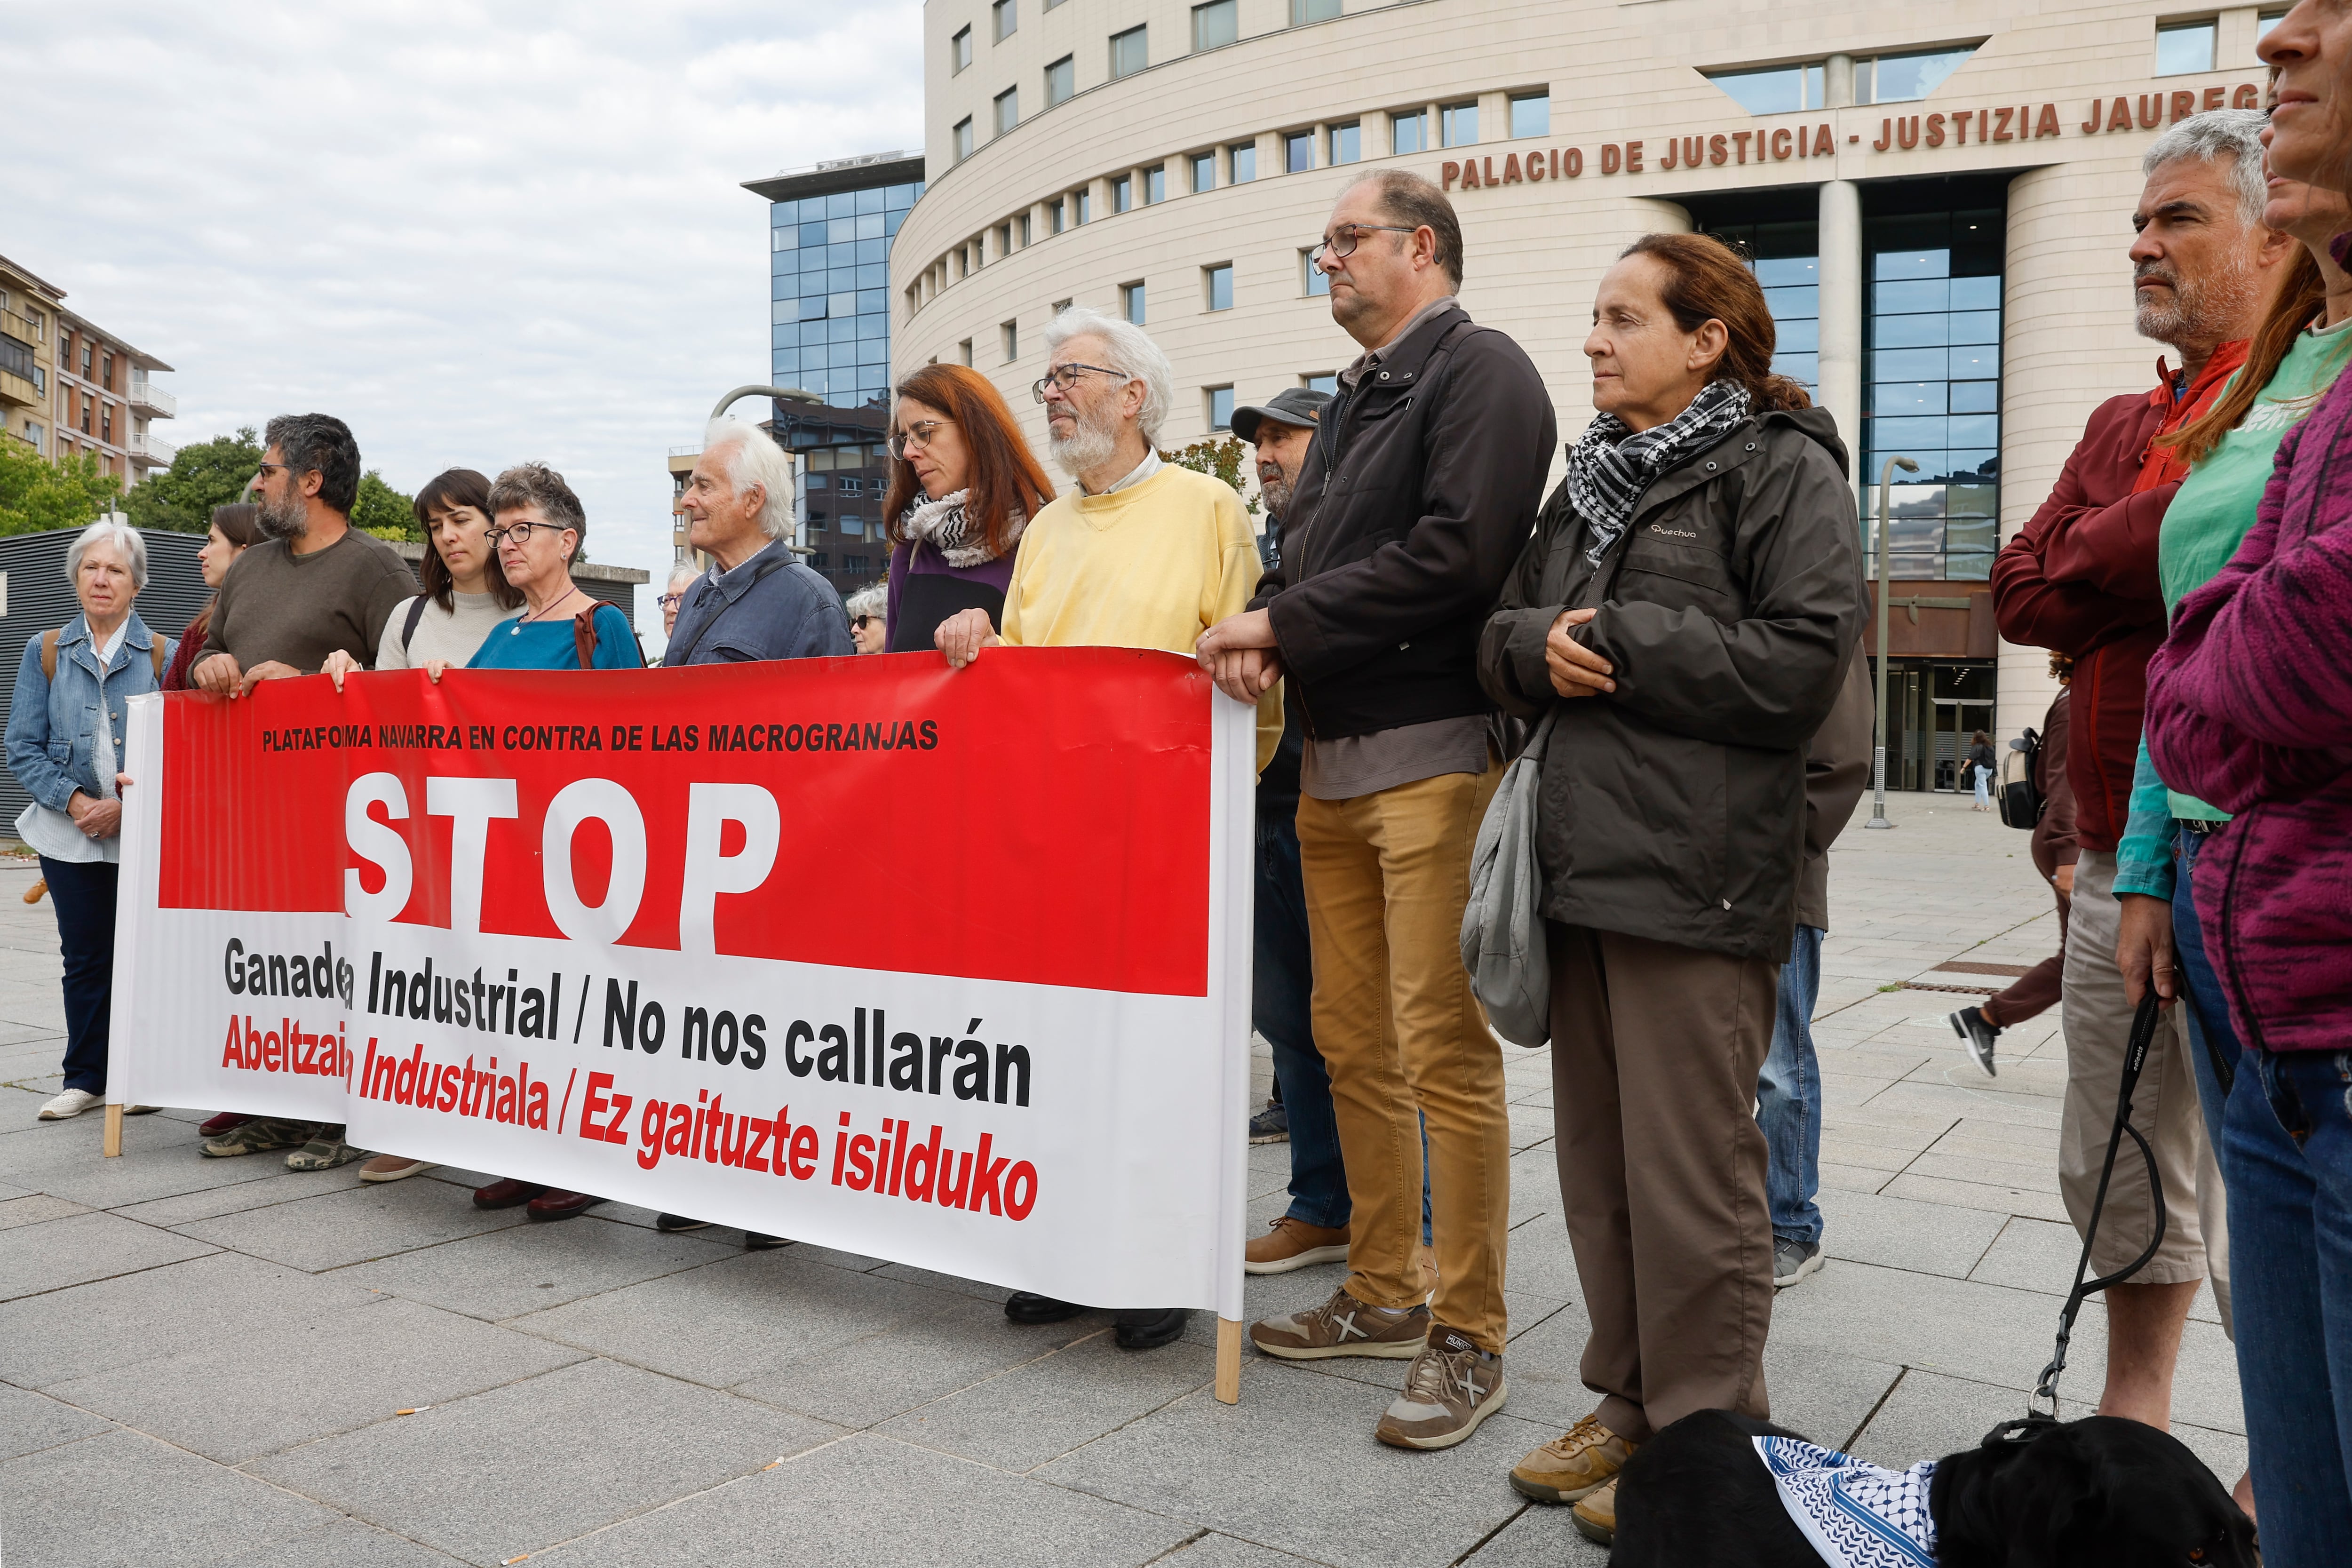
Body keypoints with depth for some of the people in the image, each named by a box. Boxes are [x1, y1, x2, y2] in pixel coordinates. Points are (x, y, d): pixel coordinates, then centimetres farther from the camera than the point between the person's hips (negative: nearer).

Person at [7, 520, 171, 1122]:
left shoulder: (163, 656, 1)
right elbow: (23, 748, 3)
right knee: (85, 956, 7)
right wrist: (75, 801, -11)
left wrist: (128, 804, -15)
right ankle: (85, 1078, 18)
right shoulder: (46, 652, 6)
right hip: (70, 833, 2)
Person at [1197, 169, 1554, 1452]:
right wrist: (1258, 634, -3)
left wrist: (1282, 624, -13)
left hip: (1432, 751, -9)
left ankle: (1468, 1341, 5)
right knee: (1353, 1044, 12)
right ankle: (1385, 1295, 25)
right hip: (1332, 757, 9)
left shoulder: (1479, 371, -4)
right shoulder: (1351, 402, 23)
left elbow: (1454, 554, -18)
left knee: (1442, 1049, -6)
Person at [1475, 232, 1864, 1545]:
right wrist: (1539, 647, -4)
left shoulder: (1783, 467, -3)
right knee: (1599, 1155, 13)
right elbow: (1507, 634, 20)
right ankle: (1632, 1406, 28)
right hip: (1586, 856, 8)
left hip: (1700, 876, -8)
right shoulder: (1597, 474, 20)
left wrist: (1617, 643, -12)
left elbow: (1804, 660, -16)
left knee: (1689, 1168, -1)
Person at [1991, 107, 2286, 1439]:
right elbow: (2019, 593, 5)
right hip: (2116, 865, 8)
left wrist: (2101, 560, -12)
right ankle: (2132, 1427, 34)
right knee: (2120, 1177, 18)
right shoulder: (2122, 427, 18)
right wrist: (2159, 583, -9)